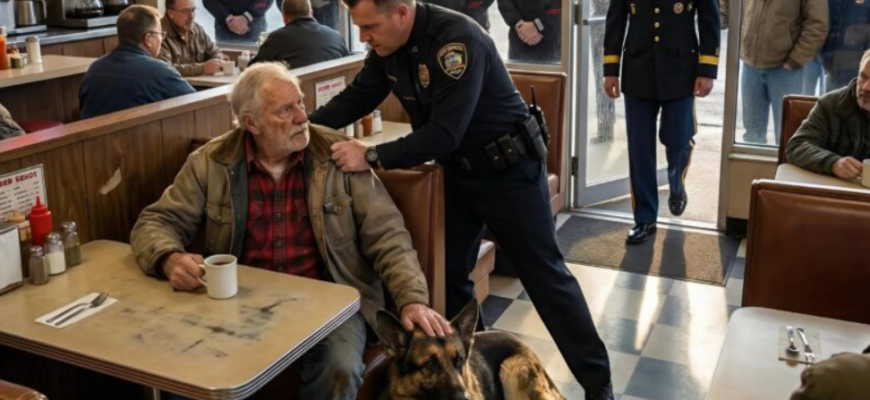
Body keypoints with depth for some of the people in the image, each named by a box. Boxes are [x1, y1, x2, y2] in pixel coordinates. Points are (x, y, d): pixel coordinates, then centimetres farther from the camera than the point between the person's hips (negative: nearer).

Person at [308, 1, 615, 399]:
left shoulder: (457, 39, -30)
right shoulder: (387, 46, -6)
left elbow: (443, 134, -33)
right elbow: (355, 98, 4)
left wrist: (372, 157, -35)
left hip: (508, 169, -7)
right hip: (458, 172, 7)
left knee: (544, 274, 0)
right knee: (447, 273, 9)